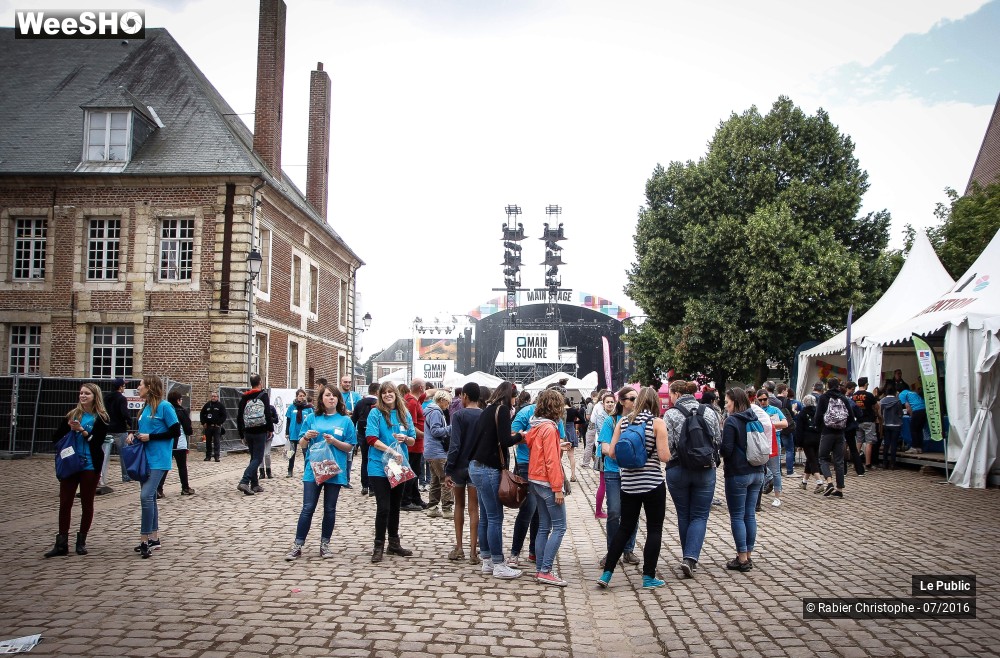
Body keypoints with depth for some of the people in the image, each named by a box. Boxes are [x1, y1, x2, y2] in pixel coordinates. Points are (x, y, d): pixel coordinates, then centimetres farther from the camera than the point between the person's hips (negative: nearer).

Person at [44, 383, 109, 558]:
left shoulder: (101, 418, -2)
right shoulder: (72, 415, 7)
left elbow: (98, 442, -11)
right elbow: (55, 438, 7)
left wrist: (82, 430, -20)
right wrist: (69, 428, -10)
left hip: (90, 466, -3)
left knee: (87, 504, 6)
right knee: (64, 503, 1)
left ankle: (81, 541, 19)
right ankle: (61, 544, 7)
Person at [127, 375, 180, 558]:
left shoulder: (164, 407, -10)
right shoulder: (146, 408, 13)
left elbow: (176, 432, -12)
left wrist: (150, 437, -15)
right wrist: (134, 436, 4)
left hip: (158, 460, -9)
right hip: (145, 458, 9)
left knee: (146, 495, -17)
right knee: (149, 497, 12)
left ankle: (144, 539, -12)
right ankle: (154, 538, 21)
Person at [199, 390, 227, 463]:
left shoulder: (221, 405, 1)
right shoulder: (207, 405, 9)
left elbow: (224, 416, -2)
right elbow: (202, 414, 14)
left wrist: (219, 423, -10)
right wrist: (203, 423, 3)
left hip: (216, 426, -3)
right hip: (208, 426, 3)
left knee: (217, 442, -5)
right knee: (208, 442, 9)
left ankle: (216, 456, -4)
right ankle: (208, 456, 16)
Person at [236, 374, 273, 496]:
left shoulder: (244, 398, 8)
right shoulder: (264, 396, -5)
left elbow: (239, 417, 9)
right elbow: (268, 413, -12)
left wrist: (241, 435, 15)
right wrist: (270, 429, -1)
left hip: (248, 432, 5)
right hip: (260, 432, -5)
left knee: (254, 457, 16)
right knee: (258, 458, -3)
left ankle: (254, 484, 16)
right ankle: (244, 482, -19)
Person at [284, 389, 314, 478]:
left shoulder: (309, 408, -4)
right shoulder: (292, 407, -2)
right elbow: (288, 420, 3)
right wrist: (287, 433, 0)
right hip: (293, 434, 1)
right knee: (292, 453, 11)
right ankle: (290, 471, 22)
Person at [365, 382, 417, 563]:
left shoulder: (405, 414, 7)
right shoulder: (375, 413, -6)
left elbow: (413, 441, 11)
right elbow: (371, 439, -14)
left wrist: (405, 438, -11)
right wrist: (391, 451, -23)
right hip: (380, 467, -5)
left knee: (395, 507, 14)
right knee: (383, 507, -6)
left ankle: (394, 543, 26)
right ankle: (378, 546, 6)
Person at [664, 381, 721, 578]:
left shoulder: (671, 415, -9)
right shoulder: (709, 413, 1)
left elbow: (666, 446, -13)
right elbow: (719, 442, 4)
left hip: (677, 471, -1)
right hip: (705, 471, 1)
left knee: (684, 516, 15)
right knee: (699, 517, 7)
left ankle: (688, 557, 24)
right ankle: (691, 557, -9)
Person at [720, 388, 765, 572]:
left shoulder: (732, 421, -13)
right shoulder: (756, 419, 8)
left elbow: (726, 449, -16)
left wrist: (719, 450, 4)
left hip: (738, 474, -7)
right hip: (757, 473, 7)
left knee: (737, 516, 1)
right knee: (750, 515, 12)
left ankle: (742, 558, 2)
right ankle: (748, 555, 17)